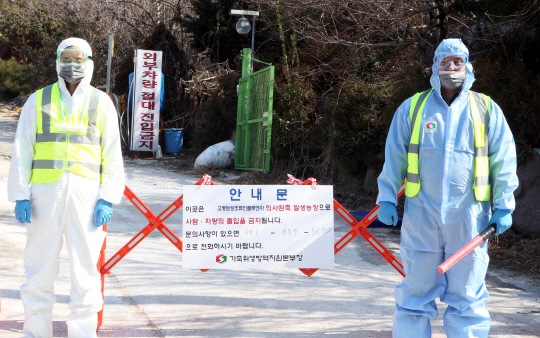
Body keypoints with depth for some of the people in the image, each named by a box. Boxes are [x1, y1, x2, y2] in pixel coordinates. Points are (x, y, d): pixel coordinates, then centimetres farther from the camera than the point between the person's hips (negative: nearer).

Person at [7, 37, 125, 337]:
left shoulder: (101, 104, 10)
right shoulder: (38, 101, 10)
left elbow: (112, 155, 7)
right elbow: (21, 151, 8)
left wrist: (108, 199, -3)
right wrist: (20, 195, -2)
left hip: (86, 194, 0)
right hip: (45, 192, 0)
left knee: (85, 266, 0)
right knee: (40, 265, 1)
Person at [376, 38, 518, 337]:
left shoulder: (487, 110, 7)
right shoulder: (412, 108, 7)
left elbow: (503, 161, 8)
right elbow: (394, 158, 10)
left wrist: (503, 206, 3)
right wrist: (387, 198, 6)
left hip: (469, 217, 0)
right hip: (421, 216, 0)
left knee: (467, 296, 5)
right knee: (416, 292, 5)